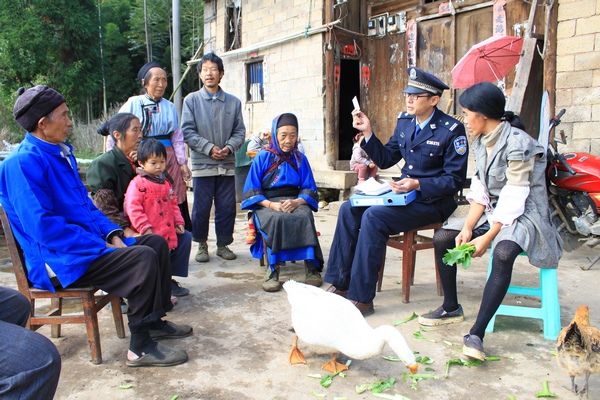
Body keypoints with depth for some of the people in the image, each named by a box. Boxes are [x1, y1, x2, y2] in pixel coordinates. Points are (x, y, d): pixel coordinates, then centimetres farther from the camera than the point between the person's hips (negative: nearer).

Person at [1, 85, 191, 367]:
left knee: (156, 243, 6)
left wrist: (111, 233, 2)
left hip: (88, 244, 10)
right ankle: (140, 347, -14)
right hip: (58, 261, -10)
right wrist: (101, 247, -21)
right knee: (143, 259, -26)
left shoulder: (62, 152, 12)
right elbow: (43, 227, -25)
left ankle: (155, 321, 14)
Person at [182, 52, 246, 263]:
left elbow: (240, 131, 8)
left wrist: (229, 147, -10)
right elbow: (187, 131, -3)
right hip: (202, 164, -2)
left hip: (227, 164, 2)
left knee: (227, 207, 6)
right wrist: (209, 148, -13)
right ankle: (201, 245, 19)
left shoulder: (234, 102, 8)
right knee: (201, 207, 2)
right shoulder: (191, 100, 2)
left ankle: (223, 244, 22)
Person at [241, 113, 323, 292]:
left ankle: (312, 266, -29)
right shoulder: (263, 158, 5)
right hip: (267, 204, -1)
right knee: (277, 219, -37)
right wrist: (271, 204, -17)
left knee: (305, 217, -34)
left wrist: (297, 202, -15)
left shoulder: (300, 159, 10)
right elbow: (251, 191, 1)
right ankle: (273, 268, -30)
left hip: (295, 201, 2)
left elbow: (309, 189, 7)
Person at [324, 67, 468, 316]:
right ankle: (339, 284, -5)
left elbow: (455, 180, -13)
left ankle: (362, 298, -20)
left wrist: (418, 184, -25)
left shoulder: (451, 130, -12)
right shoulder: (404, 121, 8)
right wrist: (368, 132, 0)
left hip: (432, 201, -7)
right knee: (349, 209, -10)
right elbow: (385, 160, 12)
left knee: (373, 216, -28)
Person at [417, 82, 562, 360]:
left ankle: (477, 333, -33)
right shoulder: (481, 142, 5)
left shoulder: (518, 144, -20)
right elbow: (480, 191, 2)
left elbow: (514, 199, -23)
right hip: (493, 210, 8)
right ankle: (451, 308, 11)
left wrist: (487, 238, -26)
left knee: (502, 253, -37)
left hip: (523, 213, -8)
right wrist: (468, 227, -11)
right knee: (442, 238, -4)